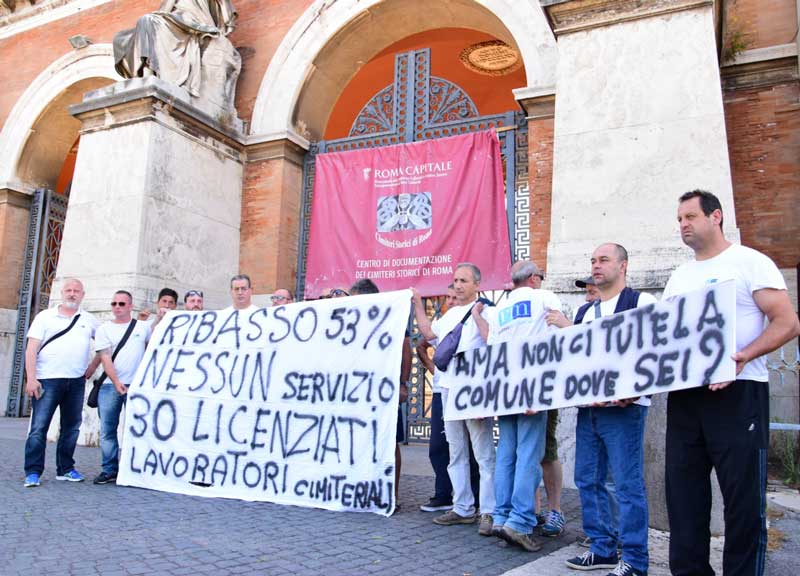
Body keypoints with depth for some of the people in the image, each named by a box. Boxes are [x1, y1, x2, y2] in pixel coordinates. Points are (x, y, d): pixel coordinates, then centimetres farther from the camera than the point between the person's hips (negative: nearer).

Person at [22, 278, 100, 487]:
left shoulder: (90, 321, 11)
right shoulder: (45, 316, 4)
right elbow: (31, 349, -2)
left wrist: (94, 364, 8)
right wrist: (31, 378, -11)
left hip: (77, 382, 3)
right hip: (47, 380, -3)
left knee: (71, 427, 8)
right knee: (39, 427, -6)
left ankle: (65, 469, 18)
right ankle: (33, 472, 0)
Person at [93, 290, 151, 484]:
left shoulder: (143, 327, 8)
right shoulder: (104, 329, 7)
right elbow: (105, 358, -2)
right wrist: (116, 382, -15)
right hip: (109, 385, 1)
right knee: (107, 430, 3)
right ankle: (109, 470, 11)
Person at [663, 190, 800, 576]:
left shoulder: (749, 262, -1)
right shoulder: (678, 278, 17)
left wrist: (742, 356, -23)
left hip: (737, 393, -6)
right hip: (683, 395, 6)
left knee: (744, 497, 0)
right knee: (683, 493, 10)